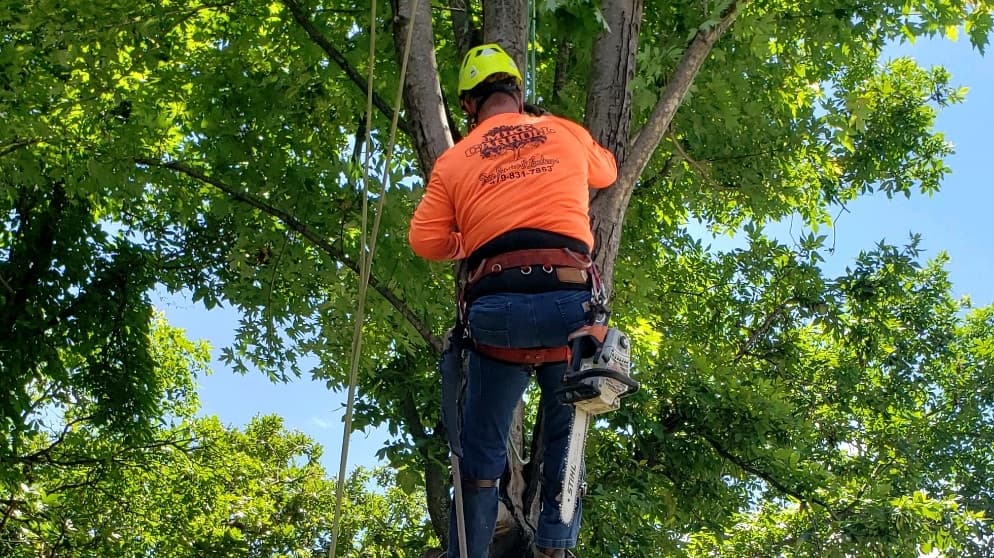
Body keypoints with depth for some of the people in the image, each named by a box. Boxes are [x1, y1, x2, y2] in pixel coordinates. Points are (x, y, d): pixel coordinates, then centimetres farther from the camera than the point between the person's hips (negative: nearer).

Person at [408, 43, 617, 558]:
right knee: (565, 439, 17)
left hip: (496, 307, 0)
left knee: (481, 451, 10)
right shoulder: (567, 134, 16)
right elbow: (607, 172, 37)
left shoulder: (453, 160, 13)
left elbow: (426, 241, 8)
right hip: (570, 300, 1)